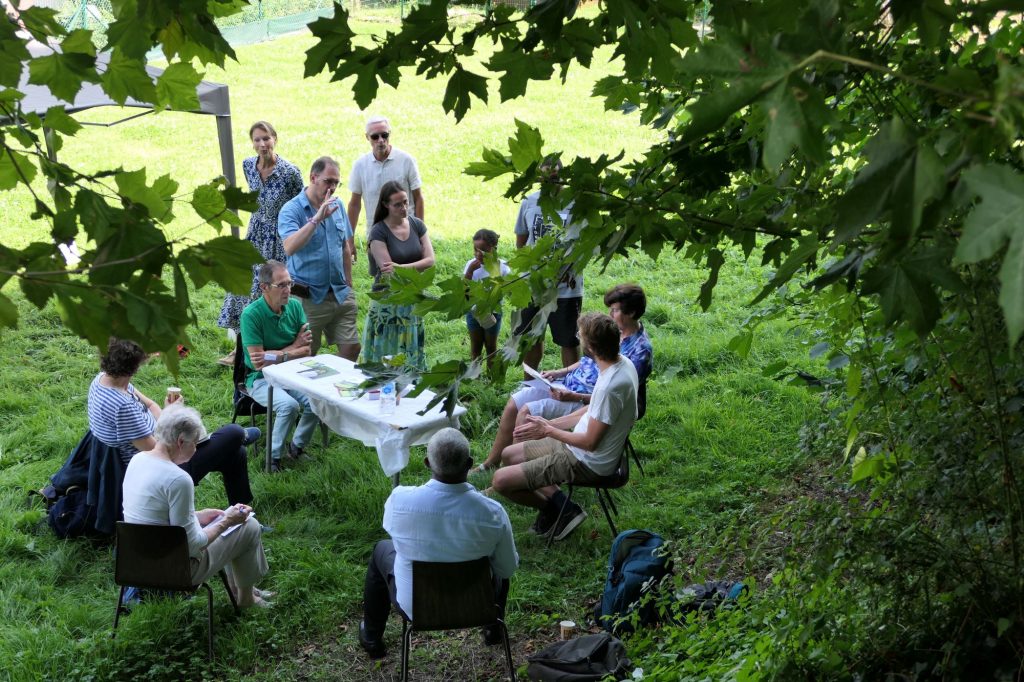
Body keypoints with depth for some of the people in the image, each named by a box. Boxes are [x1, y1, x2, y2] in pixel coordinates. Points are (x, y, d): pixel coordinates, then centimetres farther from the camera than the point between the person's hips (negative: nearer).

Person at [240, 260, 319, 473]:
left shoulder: (295, 306, -1)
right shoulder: (251, 314, -16)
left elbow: (306, 350, -2)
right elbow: (257, 362, -19)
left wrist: (275, 356, -18)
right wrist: (294, 348, -14)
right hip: (261, 379, -5)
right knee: (289, 405, -31)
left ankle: (297, 446, 5)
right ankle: (273, 457, -9)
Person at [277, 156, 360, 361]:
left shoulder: (337, 205, 8)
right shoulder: (291, 210, -10)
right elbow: (290, 248, -28)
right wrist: (316, 219, -31)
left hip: (341, 295, 5)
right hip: (308, 298, -5)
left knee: (352, 348, 5)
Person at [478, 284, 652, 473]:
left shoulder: (640, 350, -19)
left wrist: (575, 397, -25)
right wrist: (559, 372, 7)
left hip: (588, 399, -9)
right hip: (570, 382, 9)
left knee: (527, 412, -20)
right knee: (514, 403, 0)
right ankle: (491, 463, 12)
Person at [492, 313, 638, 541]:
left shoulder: (609, 387, -32)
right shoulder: (623, 363, -3)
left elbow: (590, 442, -24)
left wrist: (547, 431, -11)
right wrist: (549, 424, 6)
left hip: (587, 463, -10)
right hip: (577, 446, 10)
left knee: (501, 480, -10)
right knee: (508, 455, 18)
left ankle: (559, 508, 9)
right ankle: (555, 500, 11)